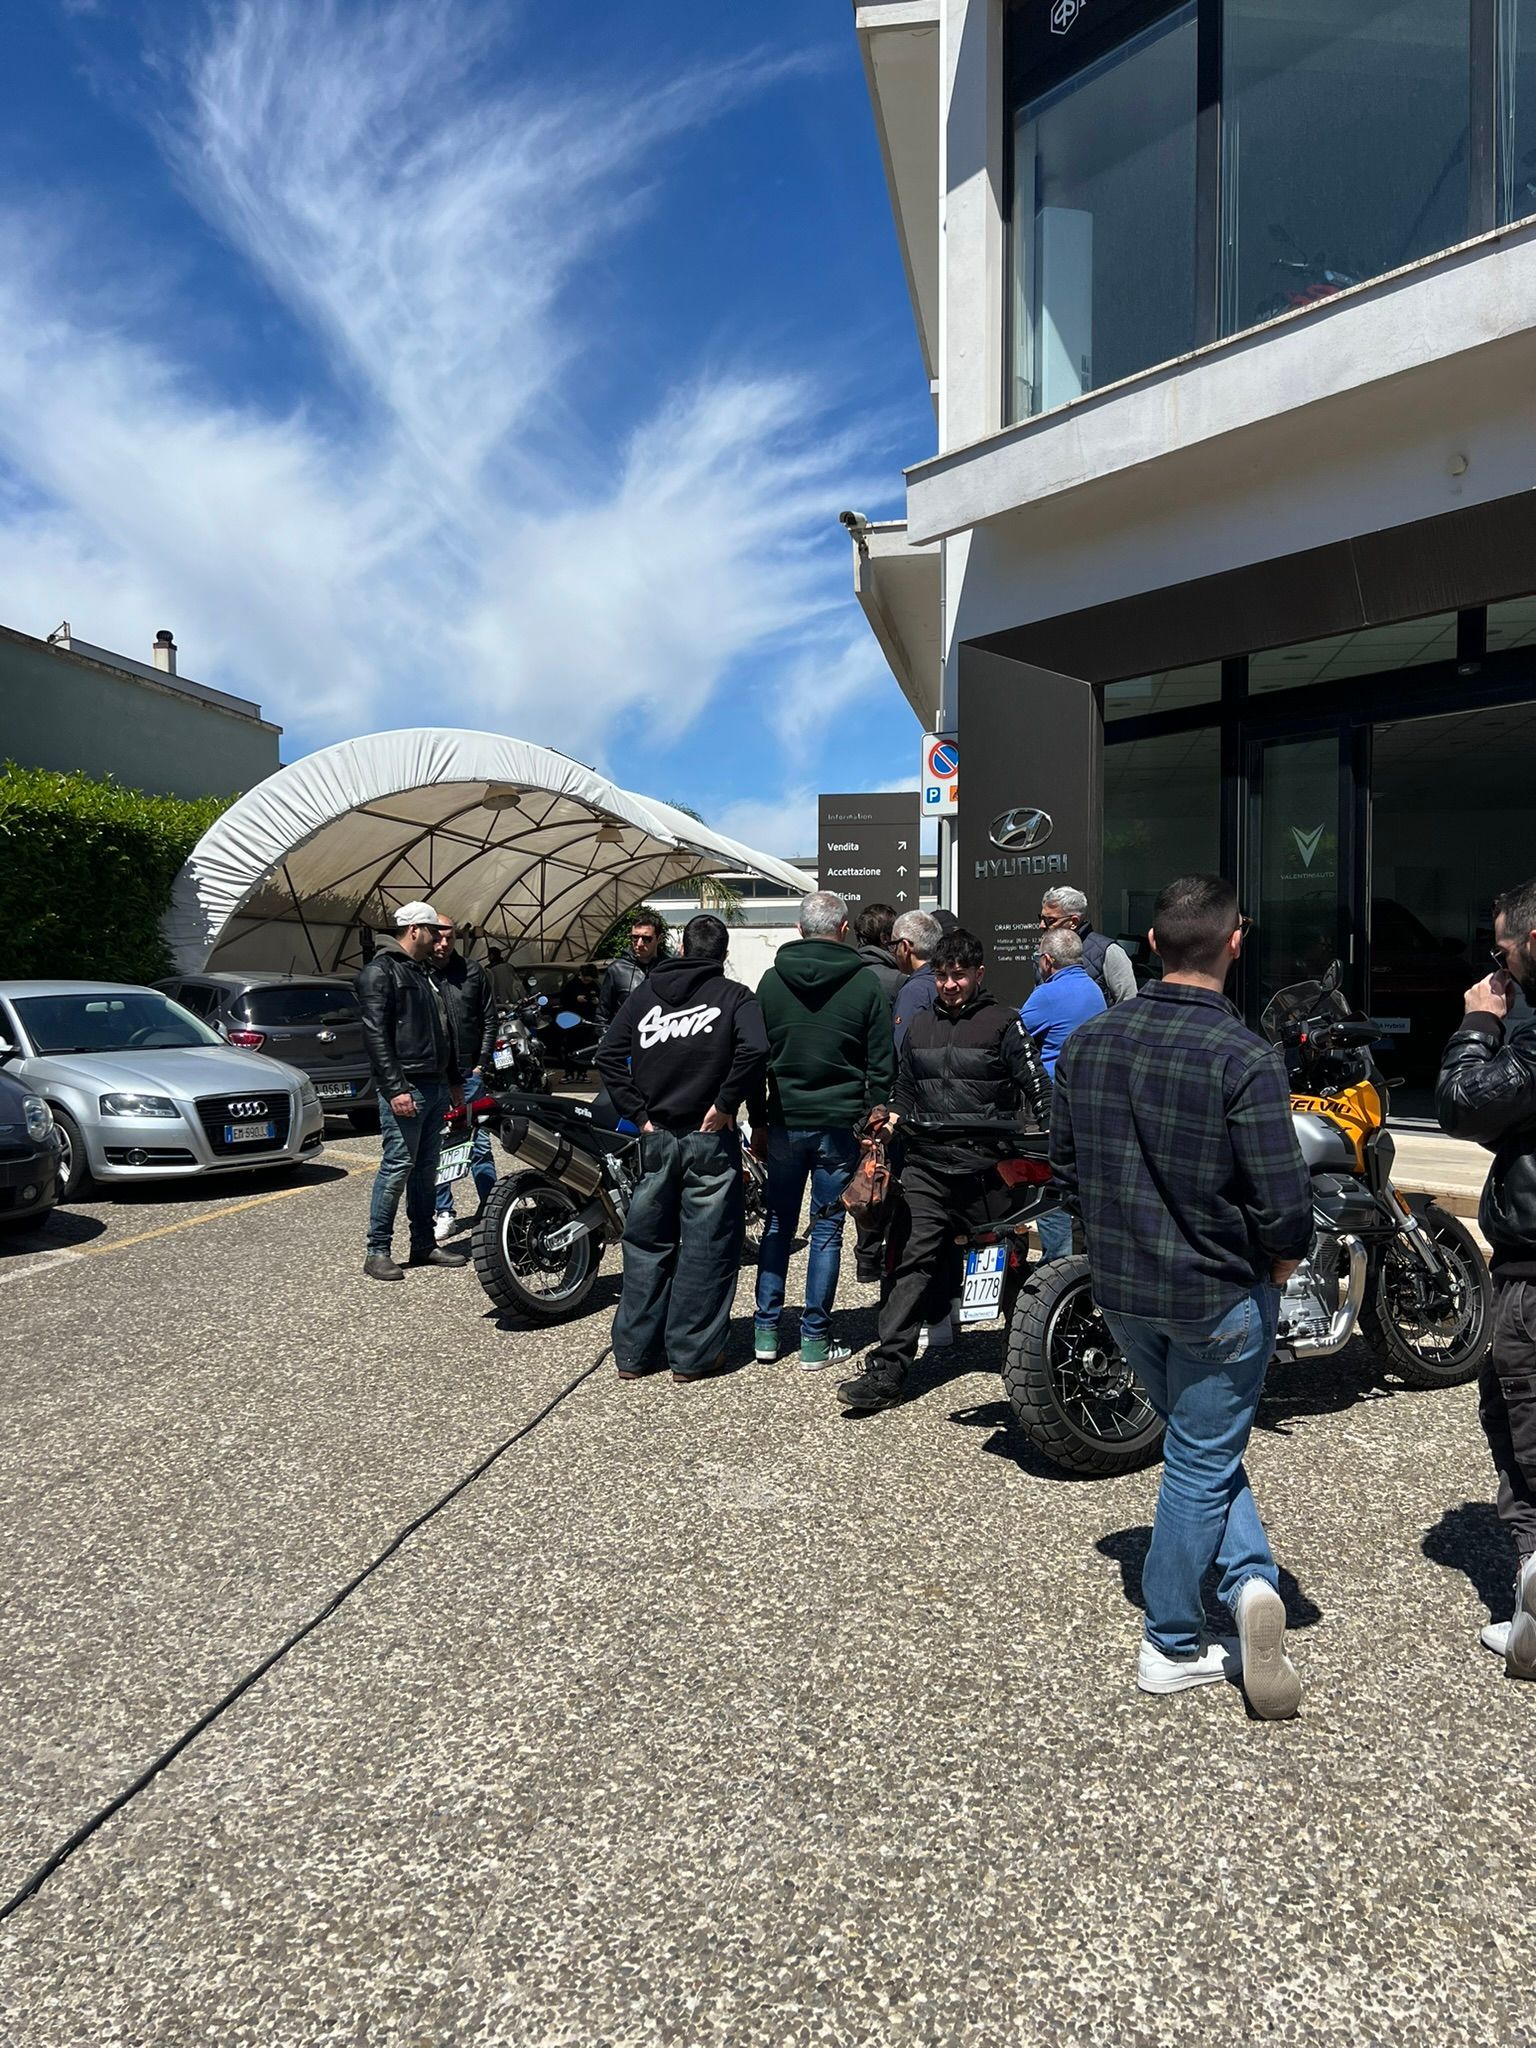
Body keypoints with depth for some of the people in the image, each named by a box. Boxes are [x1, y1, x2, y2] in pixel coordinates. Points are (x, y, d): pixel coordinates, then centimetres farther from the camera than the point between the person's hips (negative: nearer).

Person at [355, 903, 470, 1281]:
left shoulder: (425, 972, 20)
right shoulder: (380, 971, -8)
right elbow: (375, 1034, -16)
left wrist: (454, 1081, 23)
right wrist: (394, 1089, -21)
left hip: (435, 1086, 9)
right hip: (405, 1089, -9)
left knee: (426, 1168, 12)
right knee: (397, 1167, -8)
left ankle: (424, 1244, 18)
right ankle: (377, 1251, -1)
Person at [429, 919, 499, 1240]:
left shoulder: (474, 972, 6)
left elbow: (489, 1019, 9)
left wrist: (481, 1063, 2)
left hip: (469, 1073, 1)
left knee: (480, 1146, 5)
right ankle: (444, 1212, 16)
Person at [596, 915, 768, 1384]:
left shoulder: (645, 993, 7)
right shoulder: (735, 996, -3)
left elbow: (608, 1055, 0)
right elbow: (755, 1049, -21)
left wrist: (638, 1112, 0)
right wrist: (726, 1103, -12)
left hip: (655, 1136, 3)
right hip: (710, 1136, -3)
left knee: (647, 1242, 13)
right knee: (706, 1247, 6)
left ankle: (633, 1352, 20)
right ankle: (692, 1355, 12)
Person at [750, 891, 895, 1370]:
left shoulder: (772, 980, 3)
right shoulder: (864, 983, -4)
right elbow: (882, 1065, -3)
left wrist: (758, 1122, 12)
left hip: (784, 1120, 2)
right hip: (839, 1123, -2)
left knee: (778, 1225, 13)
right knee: (827, 1230, 5)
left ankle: (766, 1330, 18)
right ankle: (815, 1339, 10)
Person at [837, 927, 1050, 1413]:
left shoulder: (1002, 1023, 1)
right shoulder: (919, 1026, 16)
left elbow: (1037, 1089, -2)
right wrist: (892, 1119, 11)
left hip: (986, 1170, -3)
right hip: (926, 1167, 3)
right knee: (908, 1260, -8)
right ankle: (886, 1370, -9)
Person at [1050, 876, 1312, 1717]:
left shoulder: (1088, 1040, -4)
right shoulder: (1245, 1057, -21)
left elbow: (1065, 1166, 4)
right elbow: (1283, 1201, -21)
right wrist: (1284, 1257, -1)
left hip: (1121, 1291, 5)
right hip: (1221, 1296, -5)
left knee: (1204, 1446, 25)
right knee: (1201, 1463, 11)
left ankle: (1248, 1578, 19)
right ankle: (1171, 1647, 23)